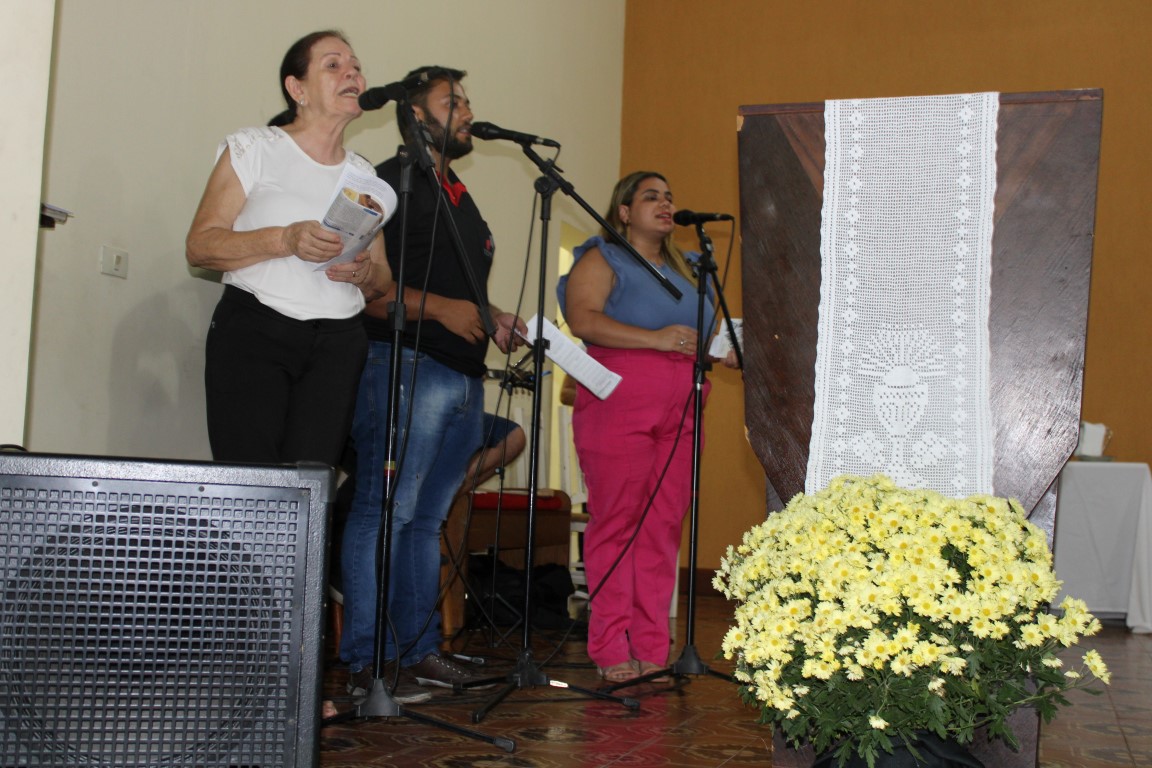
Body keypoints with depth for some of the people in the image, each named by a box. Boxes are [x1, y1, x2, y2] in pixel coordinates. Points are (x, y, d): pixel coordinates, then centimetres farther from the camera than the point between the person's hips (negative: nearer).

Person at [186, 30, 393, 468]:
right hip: (254, 330, -3)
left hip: (338, 344, 4)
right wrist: (284, 240, -16)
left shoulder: (364, 174, 19)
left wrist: (365, 272, -4)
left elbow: (383, 282, 20)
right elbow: (199, 246, -2)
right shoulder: (254, 148, 6)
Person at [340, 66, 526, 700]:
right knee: (386, 511, -9)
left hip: (465, 377, 9)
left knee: (428, 517, 10)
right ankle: (367, 661, -6)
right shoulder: (392, 183, -2)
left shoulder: (459, 197, 25)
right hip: (407, 366, -9)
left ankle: (418, 650, 16)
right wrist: (440, 308, -18)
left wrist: (493, 318, 14)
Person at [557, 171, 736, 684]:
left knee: (664, 527, 1)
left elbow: (704, 333, 32)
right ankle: (611, 651, -2)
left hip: (677, 413, 6)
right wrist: (655, 338, -18)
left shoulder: (682, 269, 26)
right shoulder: (601, 259, 6)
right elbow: (583, 319, -11)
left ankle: (652, 650, 5)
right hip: (617, 409, -6)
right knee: (617, 523, -7)